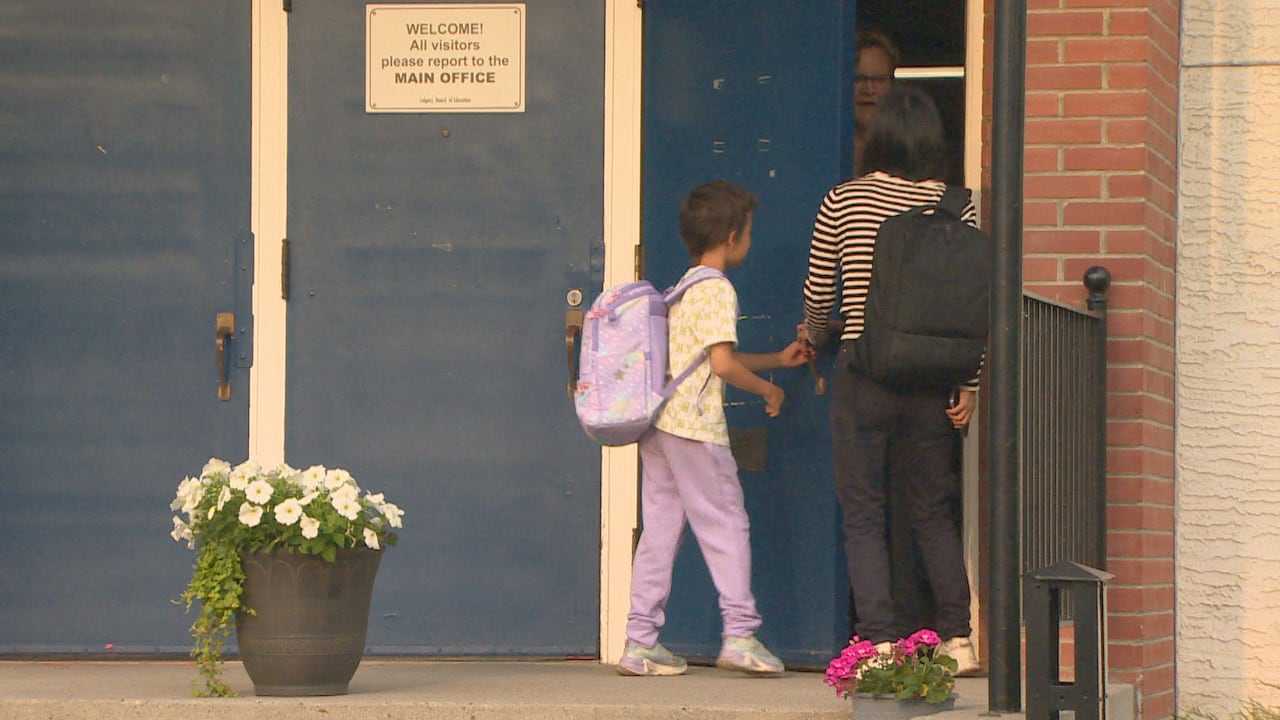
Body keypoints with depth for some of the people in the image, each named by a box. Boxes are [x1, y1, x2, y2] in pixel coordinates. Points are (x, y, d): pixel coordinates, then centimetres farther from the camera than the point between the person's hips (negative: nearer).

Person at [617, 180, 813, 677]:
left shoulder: (681, 290, 20)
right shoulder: (717, 290, -10)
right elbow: (723, 364, -19)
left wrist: (778, 359, 33)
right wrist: (767, 389, -3)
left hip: (658, 425, 9)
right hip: (695, 425, -9)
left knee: (659, 529, 7)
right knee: (726, 525, -2)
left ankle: (640, 642, 6)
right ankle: (740, 635, -5)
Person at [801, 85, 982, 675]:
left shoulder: (842, 202, -1)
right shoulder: (958, 207, 0)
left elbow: (817, 293, 5)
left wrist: (814, 335, 26)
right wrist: (969, 384, 4)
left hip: (862, 370, -2)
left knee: (862, 513, 4)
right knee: (933, 510, 15)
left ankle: (878, 642, -3)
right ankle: (957, 639, 14)